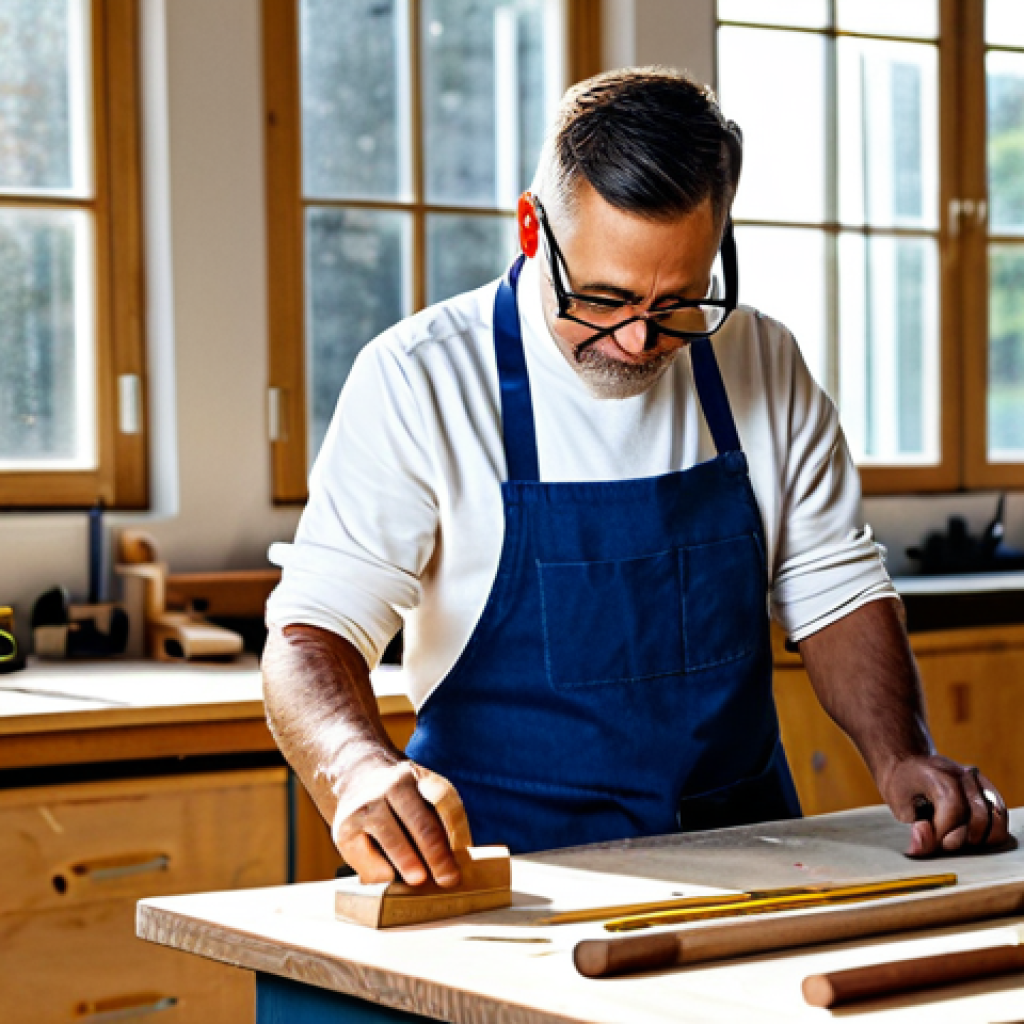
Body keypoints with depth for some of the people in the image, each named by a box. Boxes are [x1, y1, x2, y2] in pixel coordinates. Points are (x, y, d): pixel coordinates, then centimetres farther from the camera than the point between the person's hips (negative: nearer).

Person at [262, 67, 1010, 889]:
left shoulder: (765, 366, 4)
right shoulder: (418, 380, -8)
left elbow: (835, 591, 11)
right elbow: (313, 631, -13)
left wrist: (902, 758, -7)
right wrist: (359, 770, -35)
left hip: (740, 852, 4)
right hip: (508, 868, -3)